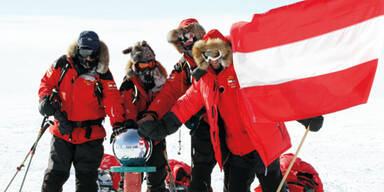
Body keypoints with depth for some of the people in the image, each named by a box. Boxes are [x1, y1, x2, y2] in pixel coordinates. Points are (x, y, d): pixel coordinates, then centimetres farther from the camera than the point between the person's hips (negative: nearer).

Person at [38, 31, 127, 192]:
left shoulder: (103, 74, -4)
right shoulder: (63, 64, 0)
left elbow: (112, 100, -9)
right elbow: (47, 82, 11)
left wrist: (118, 125, -21)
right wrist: (46, 99, -9)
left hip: (90, 135, -1)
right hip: (62, 130, 1)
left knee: (86, 178, 2)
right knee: (55, 173, 5)